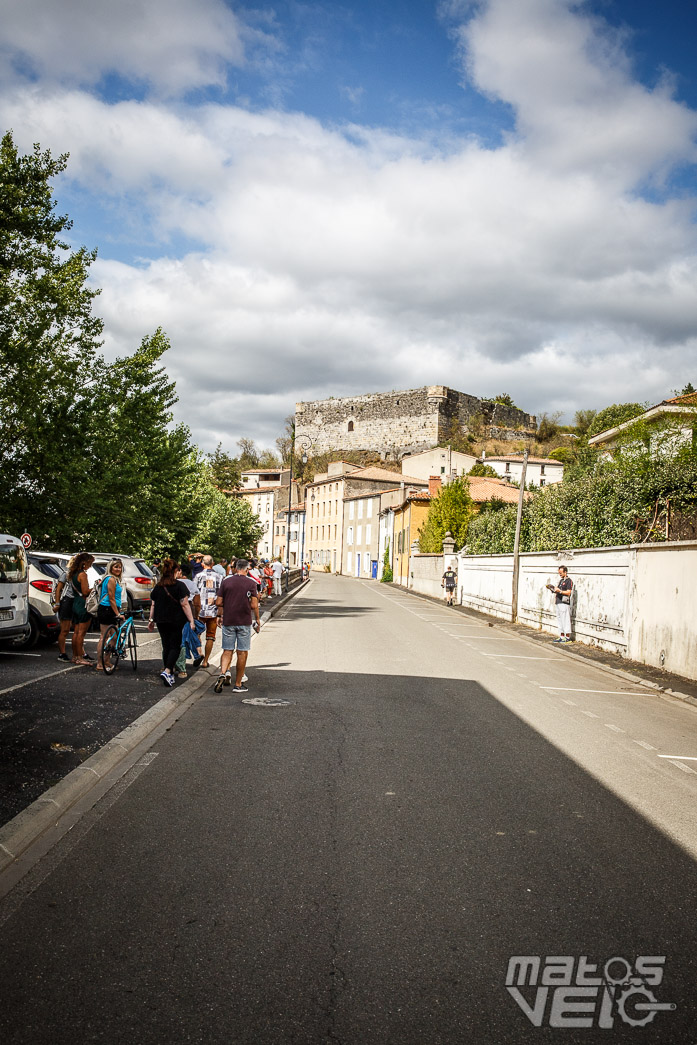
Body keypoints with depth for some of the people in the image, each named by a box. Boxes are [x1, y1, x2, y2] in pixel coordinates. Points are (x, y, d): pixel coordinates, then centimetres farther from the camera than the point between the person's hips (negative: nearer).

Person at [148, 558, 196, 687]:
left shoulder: (157, 587, 7)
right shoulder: (180, 586, -8)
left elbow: (153, 605, 10)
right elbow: (185, 605, -12)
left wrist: (151, 620, 19)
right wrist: (191, 620, -10)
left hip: (161, 622, 5)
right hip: (177, 622, -5)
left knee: (166, 647, 12)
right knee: (175, 647, 1)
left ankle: (170, 675, 18)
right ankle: (167, 671, -17)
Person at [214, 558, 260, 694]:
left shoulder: (226, 581, 2)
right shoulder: (251, 583, -4)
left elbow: (219, 602, 3)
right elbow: (254, 605, -7)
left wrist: (220, 615, 20)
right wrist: (257, 619, 8)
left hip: (228, 621, 2)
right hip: (244, 621, -2)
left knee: (227, 651, 9)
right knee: (242, 652, 5)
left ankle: (223, 673, -17)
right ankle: (238, 684, 8)